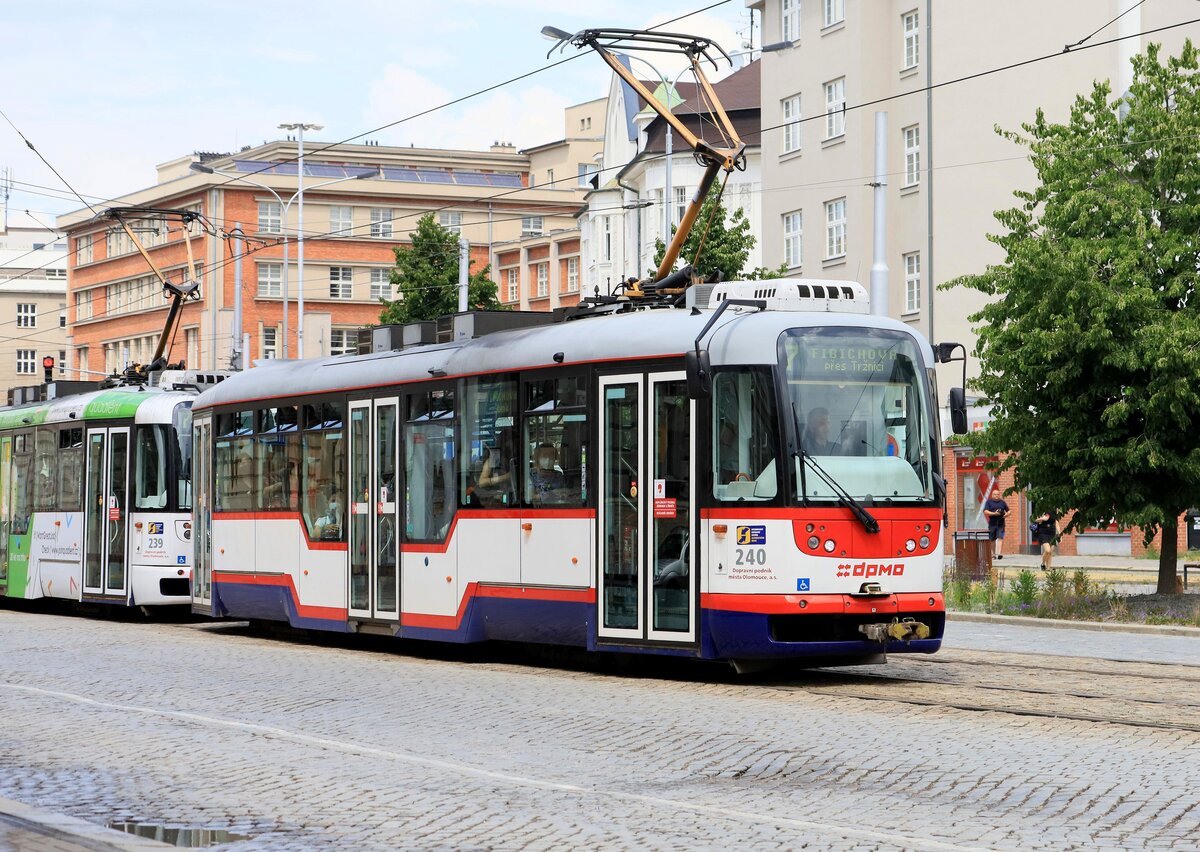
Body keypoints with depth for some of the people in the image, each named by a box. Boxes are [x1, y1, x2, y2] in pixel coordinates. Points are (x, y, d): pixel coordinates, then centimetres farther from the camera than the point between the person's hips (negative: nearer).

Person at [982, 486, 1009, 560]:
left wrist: (1006, 514, -6)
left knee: (1000, 538, -12)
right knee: (992, 540, 5)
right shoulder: (989, 502, 5)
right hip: (992, 523, 0)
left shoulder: (1002, 502, 13)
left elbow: (1008, 511, 18)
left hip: (1001, 524, 1)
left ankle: (999, 553, -19)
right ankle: (993, 554, 17)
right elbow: (985, 511, -6)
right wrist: (994, 513, -18)